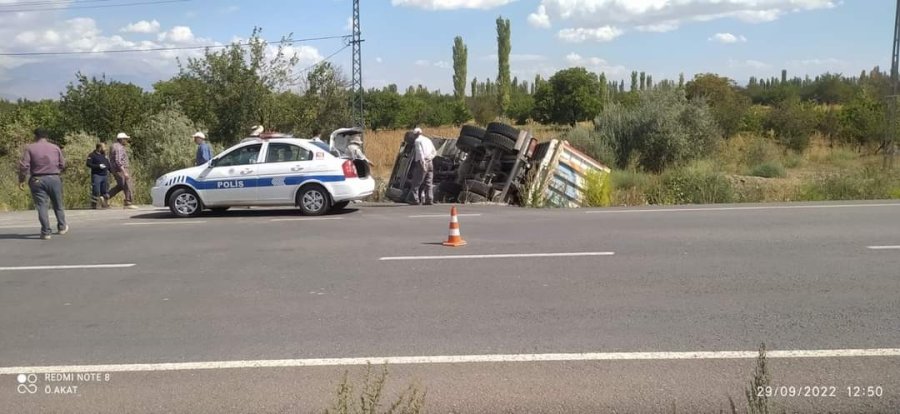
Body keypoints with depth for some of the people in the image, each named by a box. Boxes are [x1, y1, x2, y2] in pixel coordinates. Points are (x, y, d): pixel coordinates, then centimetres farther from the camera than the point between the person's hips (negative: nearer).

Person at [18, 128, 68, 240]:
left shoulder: (30, 148, -1)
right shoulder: (55, 147, 6)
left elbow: (24, 166, -8)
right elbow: (62, 165, 8)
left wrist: (21, 180, 0)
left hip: (37, 180, -2)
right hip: (54, 179, 2)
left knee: (41, 206, 0)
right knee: (58, 204, 17)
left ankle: (46, 232, -4)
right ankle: (62, 227, 27)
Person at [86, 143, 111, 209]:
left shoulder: (104, 155, 19)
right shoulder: (92, 155, -1)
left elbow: (108, 165, 25)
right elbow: (88, 164, -11)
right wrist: (98, 166, -18)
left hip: (105, 175, 6)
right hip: (96, 175, -6)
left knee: (105, 191, 4)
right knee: (96, 191, -8)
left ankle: (105, 204, 9)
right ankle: (94, 205, -3)